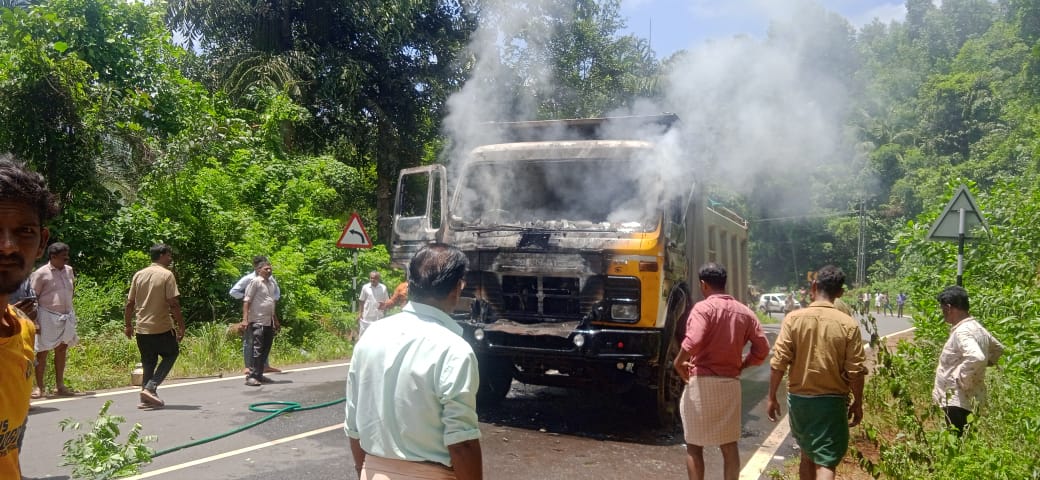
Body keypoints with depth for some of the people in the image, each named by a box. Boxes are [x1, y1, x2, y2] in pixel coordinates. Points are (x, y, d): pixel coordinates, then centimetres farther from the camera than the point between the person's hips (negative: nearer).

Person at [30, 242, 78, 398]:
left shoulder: (69, 270, 8)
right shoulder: (41, 273, -9)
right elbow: (33, 297, -8)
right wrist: (34, 321, -12)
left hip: (66, 316, 6)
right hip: (47, 316, -6)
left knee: (62, 350, 11)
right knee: (42, 351, 1)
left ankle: (60, 385, 20)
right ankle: (39, 387, 9)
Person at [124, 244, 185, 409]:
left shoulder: (138, 275, 9)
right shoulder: (167, 275, -9)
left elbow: (130, 303, 9)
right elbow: (173, 304, -14)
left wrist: (127, 325, 18)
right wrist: (181, 325, -8)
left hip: (141, 328, 6)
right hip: (162, 327, -6)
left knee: (148, 363, 15)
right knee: (171, 354, 12)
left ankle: (146, 398, 12)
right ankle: (150, 388, -2)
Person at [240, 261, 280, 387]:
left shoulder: (271, 284, 17)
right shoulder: (255, 282, -6)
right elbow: (246, 301, -11)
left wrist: (276, 321, 26)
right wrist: (244, 319, -19)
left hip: (269, 322, 8)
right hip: (257, 322, -8)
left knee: (265, 350, 10)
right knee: (257, 349, -11)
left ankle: (259, 375, 18)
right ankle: (251, 376, -9)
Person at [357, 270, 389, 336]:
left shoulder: (383, 288, -1)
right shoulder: (365, 287, -2)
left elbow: (387, 301, 6)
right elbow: (362, 302, 5)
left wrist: (384, 305, -16)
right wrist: (360, 313, 1)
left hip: (378, 316, 0)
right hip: (366, 316, 0)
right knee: (363, 334, 5)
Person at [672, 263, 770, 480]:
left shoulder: (703, 308, -11)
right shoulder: (744, 312, 7)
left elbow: (693, 342, -25)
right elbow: (762, 348, 5)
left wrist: (678, 362, -9)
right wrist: (740, 365, 14)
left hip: (701, 382, -5)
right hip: (731, 384, 5)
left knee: (694, 445, 6)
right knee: (729, 445, 13)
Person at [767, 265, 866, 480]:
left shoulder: (794, 318, -7)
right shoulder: (848, 325, -9)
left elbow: (778, 363, -8)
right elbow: (855, 371, -7)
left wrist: (771, 397, 2)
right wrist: (858, 403, 8)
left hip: (798, 399, 2)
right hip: (832, 401, -2)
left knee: (808, 455, 22)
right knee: (826, 463, -1)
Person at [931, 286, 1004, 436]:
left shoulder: (962, 332, -21)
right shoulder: (976, 327, 11)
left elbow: (976, 358, -38)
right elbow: (998, 348, 28)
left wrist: (961, 380, -25)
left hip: (958, 401, -10)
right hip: (969, 398, 10)